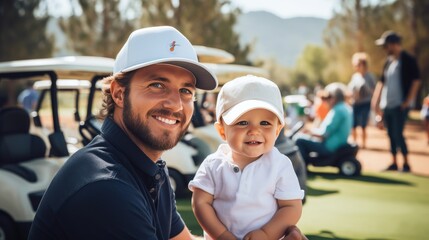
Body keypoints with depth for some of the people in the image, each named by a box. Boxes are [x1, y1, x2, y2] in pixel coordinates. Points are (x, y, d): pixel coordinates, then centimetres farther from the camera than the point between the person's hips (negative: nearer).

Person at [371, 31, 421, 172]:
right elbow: (381, 82, 18)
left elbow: (416, 81, -12)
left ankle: (406, 164, 2)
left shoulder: (408, 60, -8)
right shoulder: (388, 62, 13)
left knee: (398, 134, -9)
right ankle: (394, 163, 17)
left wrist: (408, 101, -15)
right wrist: (376, 102, 13)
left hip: (400, 105, -7)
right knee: (391, 135, 9)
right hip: (386, 105, 7)